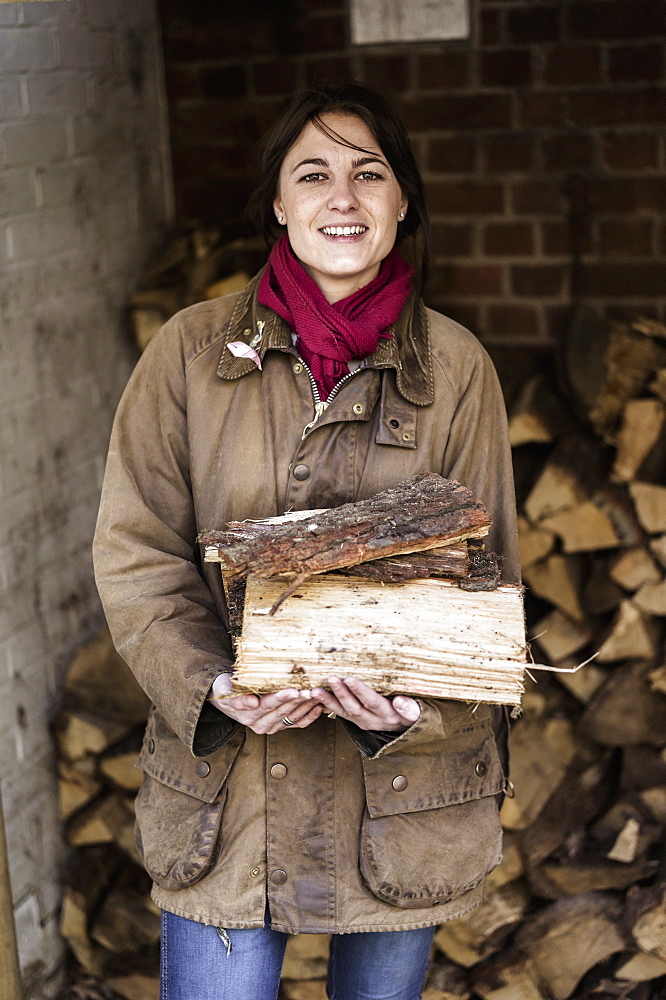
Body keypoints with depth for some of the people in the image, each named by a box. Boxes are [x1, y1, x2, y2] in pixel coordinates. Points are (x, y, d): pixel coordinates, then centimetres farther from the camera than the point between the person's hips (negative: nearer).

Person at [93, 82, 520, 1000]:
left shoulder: (456, 366, -1)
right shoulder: (192, 351, -2)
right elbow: (136, 553, -3)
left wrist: (417, 699, -17)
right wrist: (210, 685, -19)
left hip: (404, 781, 1)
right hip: (225, 782, -1)